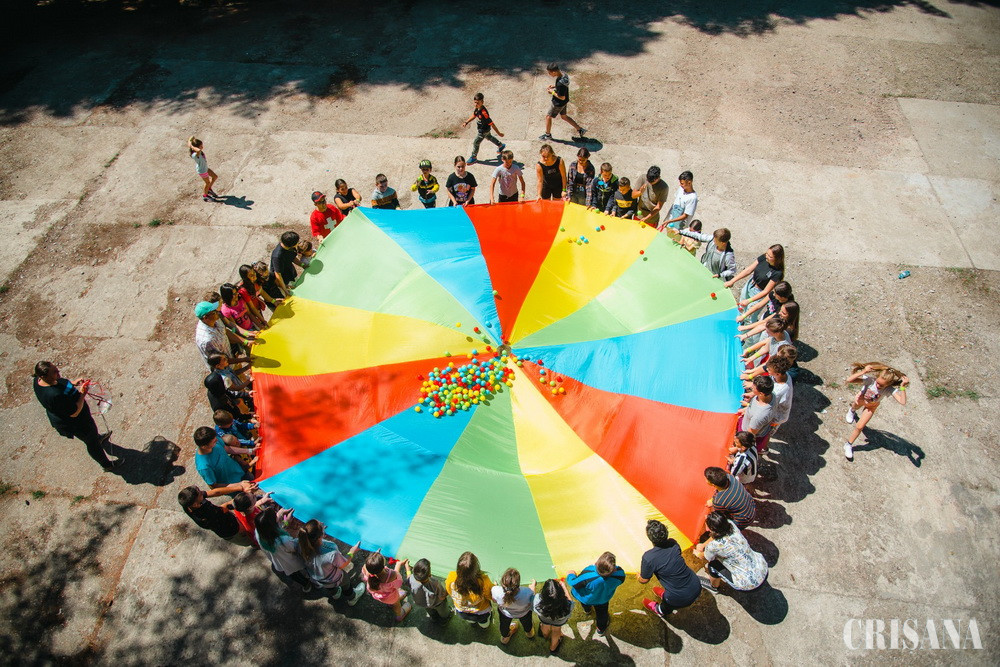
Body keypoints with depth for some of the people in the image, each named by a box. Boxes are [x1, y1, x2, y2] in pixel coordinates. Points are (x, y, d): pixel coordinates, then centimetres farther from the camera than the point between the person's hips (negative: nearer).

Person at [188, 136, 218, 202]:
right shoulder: (195, 155, -37)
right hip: (202, 171, -9)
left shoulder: (199, 151, -13)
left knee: (215, 177, 22)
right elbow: (199, 150, -62)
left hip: (205, 168, 9)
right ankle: (205, 195, 39)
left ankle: (209, 189, 43)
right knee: (208, 182, 14)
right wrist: (192, 146, -47)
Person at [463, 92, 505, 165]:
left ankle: (473, 158, 26)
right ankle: (501, 145, 53)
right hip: (480, 128, 9)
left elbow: (491, 123, -33)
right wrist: (466, 122, 3)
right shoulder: (477, 108, -14)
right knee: (489, 137, 31)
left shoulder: (483, 113, -39)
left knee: (475, 142, 4)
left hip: (483, 131, -9)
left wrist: (498, 133, -27)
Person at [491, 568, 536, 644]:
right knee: (526, 622, 38)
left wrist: (495, 585, 2)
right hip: (524, 614, 0)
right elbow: (533, 601, -21)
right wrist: (533, 584, -3)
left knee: (504, 624, 37)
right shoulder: (527, 592, -47)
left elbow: (494, 600, -17)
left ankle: (505, 637, 68)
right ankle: (529, 632, 69)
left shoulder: (496, 591, -43)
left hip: (505, 613, 0)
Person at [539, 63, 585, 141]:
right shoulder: (563, 73, -9)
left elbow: (562, 97, -28)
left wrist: (552, 92, -17)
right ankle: (580, 130, 31)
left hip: (559, 103, -9)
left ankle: (548, 135, 34)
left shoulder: (560, 83, -37)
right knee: (564, 116, 26)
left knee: (548, 117, 12)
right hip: (564, 102, 9)